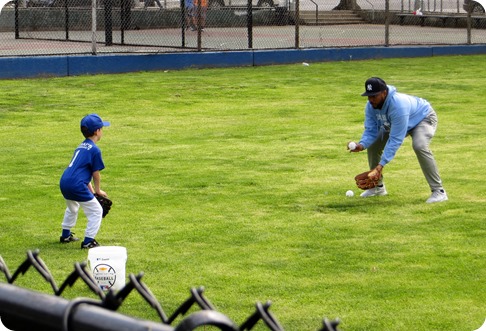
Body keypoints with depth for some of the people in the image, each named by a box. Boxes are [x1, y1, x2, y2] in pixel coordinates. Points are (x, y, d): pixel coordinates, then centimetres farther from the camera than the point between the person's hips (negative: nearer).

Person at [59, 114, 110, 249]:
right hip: (76, 185, -9)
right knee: (96, 211, 4)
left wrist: (91, 190, 25)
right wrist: (97, 190, 12)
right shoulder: (94, 150, -8)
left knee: (72, 207, 35)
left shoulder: (81, 147, 19)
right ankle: (88, 241, 0)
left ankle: (66, 235, 44)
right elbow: (96, 174, -4)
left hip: (64, 182, 9)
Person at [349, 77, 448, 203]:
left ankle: (438, 191, -28)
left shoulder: (398, 105, -44)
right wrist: (362, 144, -38)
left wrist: (381, 165, -46)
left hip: (424, 118, -8)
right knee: (372, 144, 0)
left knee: (419, 146, -36)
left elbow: (395, 140, -43)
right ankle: (378, 186, 18)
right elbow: (370, 131, -14)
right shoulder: (371, 106, -20)